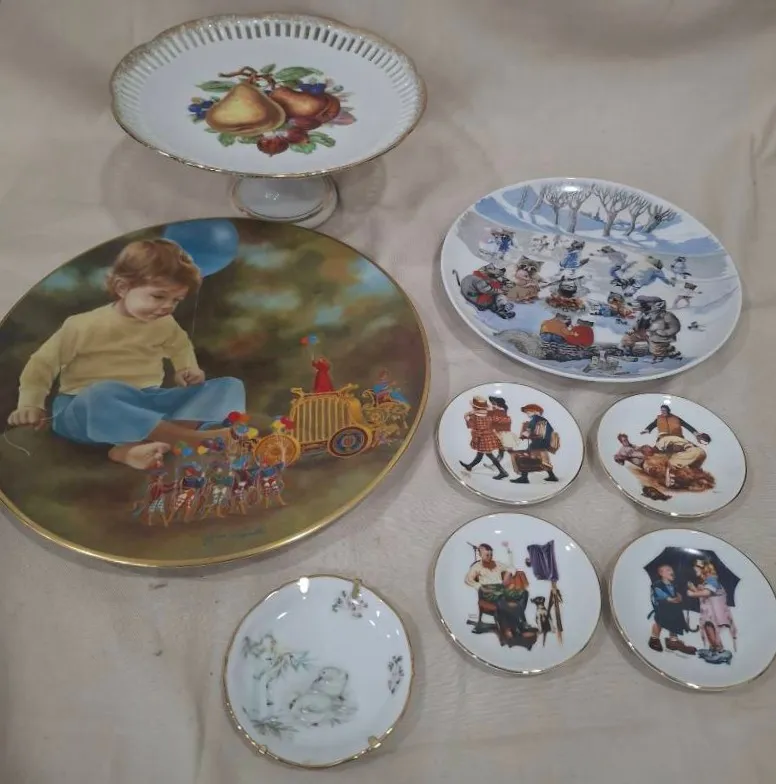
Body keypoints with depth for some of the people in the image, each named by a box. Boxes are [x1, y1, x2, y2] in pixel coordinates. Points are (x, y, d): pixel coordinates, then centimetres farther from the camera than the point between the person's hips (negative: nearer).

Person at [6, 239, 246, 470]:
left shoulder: (165, 325, 8)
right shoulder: (84, 326, -8)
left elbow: (181, 346, 29)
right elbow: (42, 363, -2)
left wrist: (189, 369, 8)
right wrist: (30, 404, -14)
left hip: (147, 403, 5)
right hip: (86, 408, -5)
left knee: (230, 387, -13)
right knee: (100, 397, -44)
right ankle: (196, 438, -42)